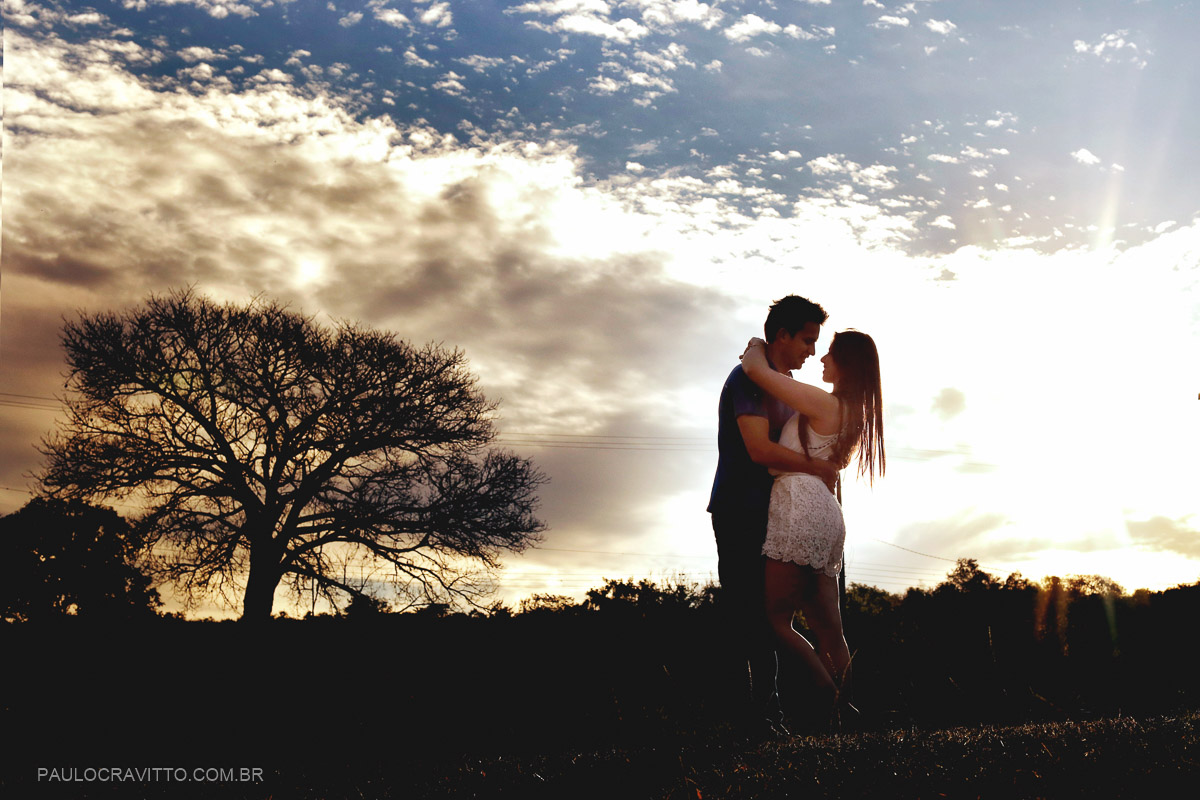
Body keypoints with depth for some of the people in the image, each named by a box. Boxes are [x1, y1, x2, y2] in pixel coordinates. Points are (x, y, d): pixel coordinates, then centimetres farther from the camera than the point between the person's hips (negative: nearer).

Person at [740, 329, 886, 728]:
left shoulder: (823, 403, -9)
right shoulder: (855, 413, 17)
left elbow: (755, 369, -10)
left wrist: (757, 347, 13)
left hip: (800, 507, -9)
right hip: (826, 515, 9)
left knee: (776, 618, -4)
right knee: (827, 628, 9)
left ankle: (833, 702, -7)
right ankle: (845, 707, 7)